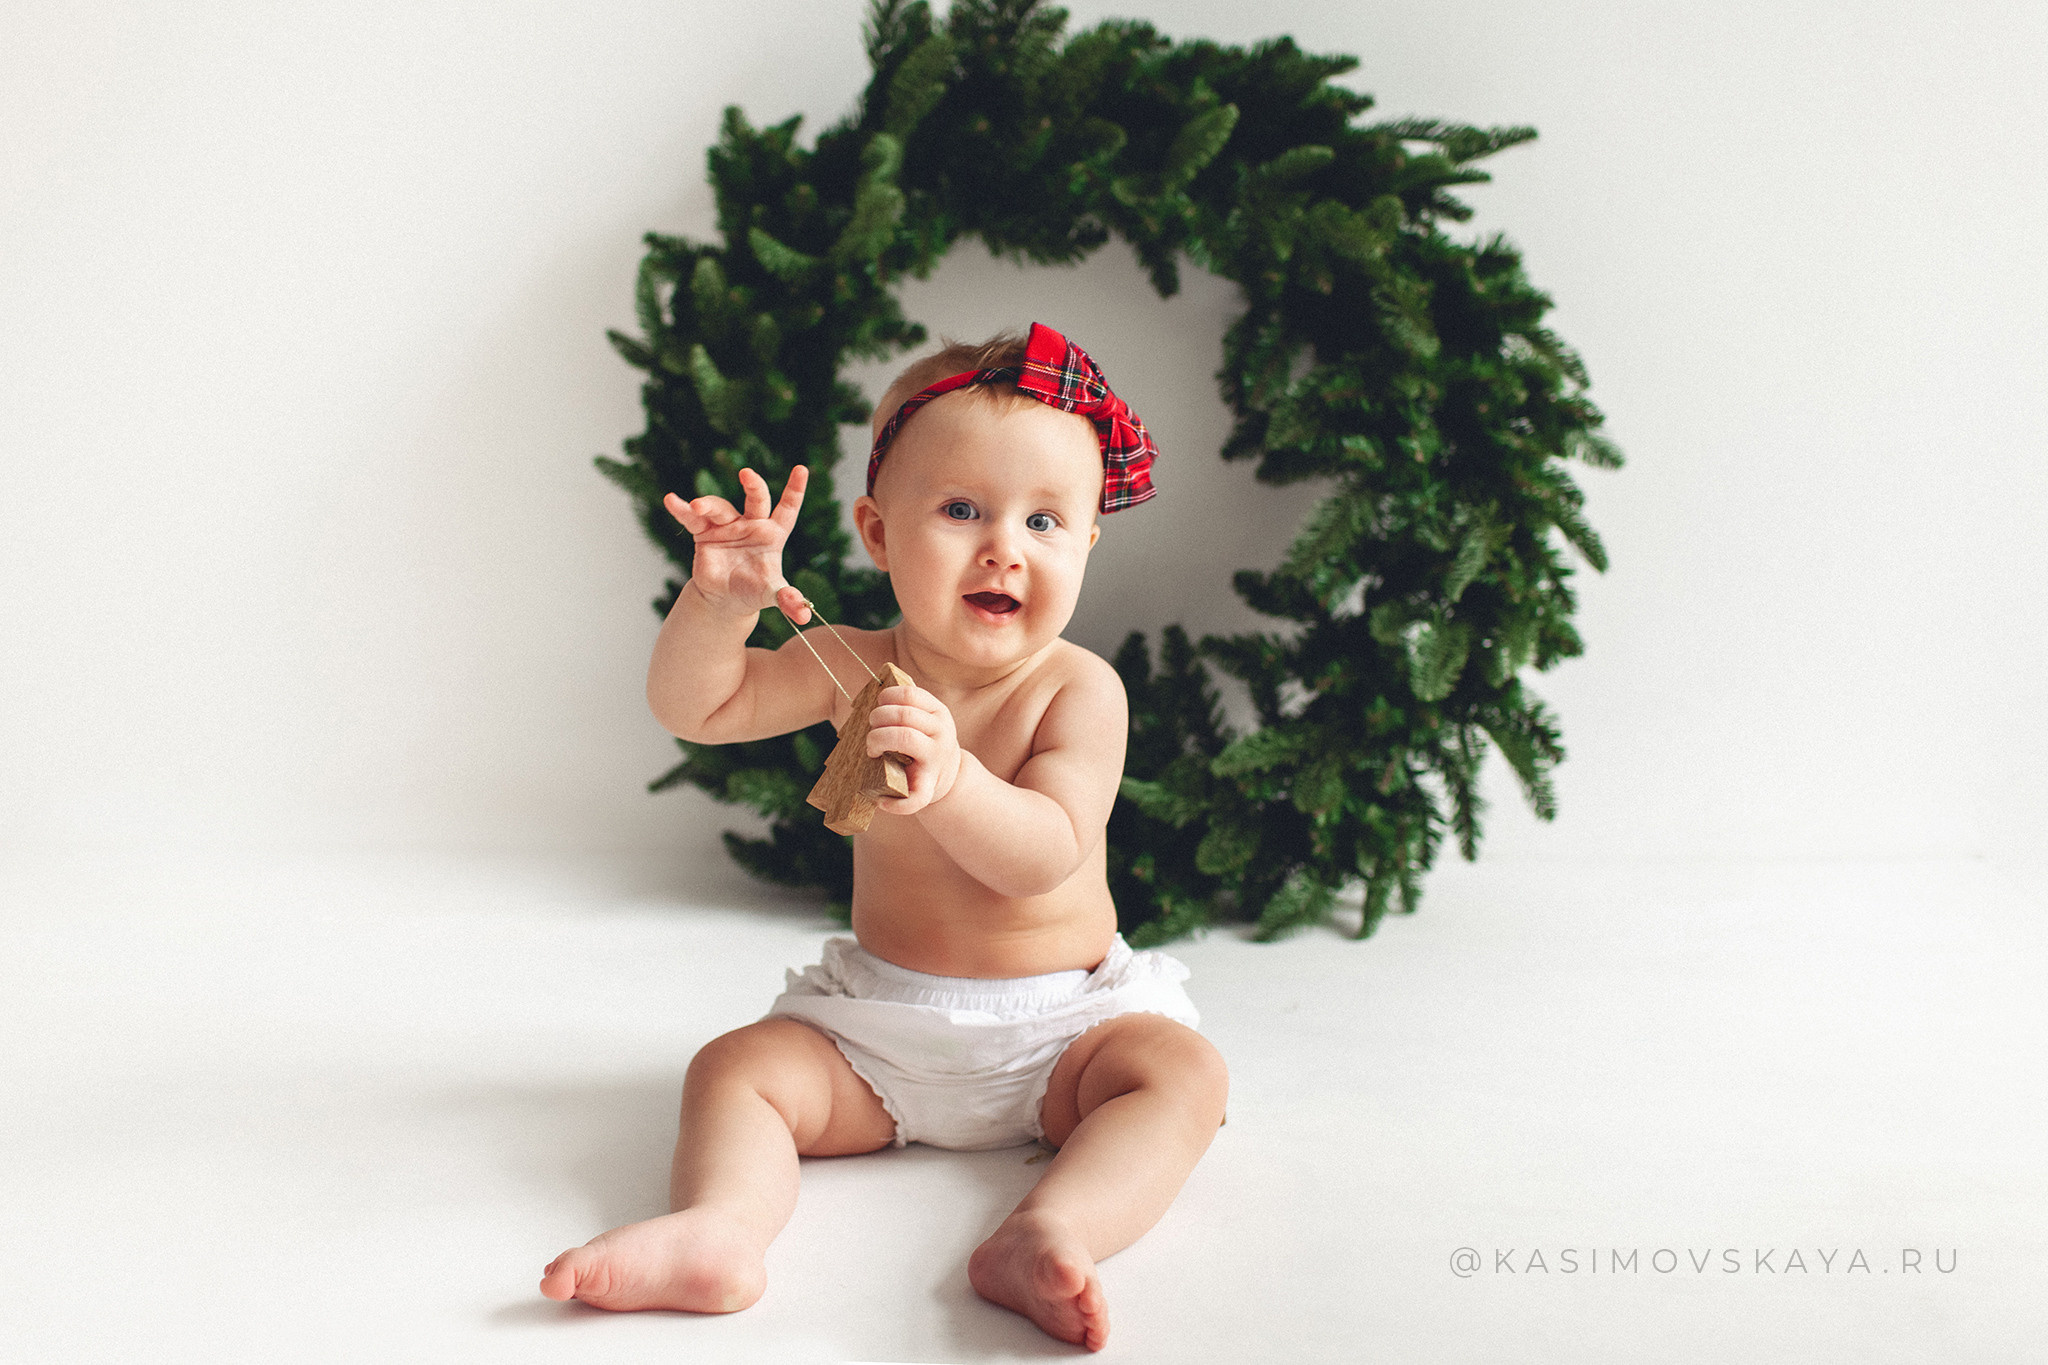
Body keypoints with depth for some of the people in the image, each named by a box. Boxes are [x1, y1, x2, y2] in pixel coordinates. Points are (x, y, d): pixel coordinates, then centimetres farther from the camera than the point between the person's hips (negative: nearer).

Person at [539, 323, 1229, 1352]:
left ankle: (1043, 1236, -46)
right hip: (880, 1024, 3)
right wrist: (722, 602, -26)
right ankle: (722, 1229, -38)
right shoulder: (857, 668, -4)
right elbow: (695, 707, -6)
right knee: (736, 1066, -16)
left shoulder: (1079, 689, -13)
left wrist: (950, 780, -45)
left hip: (1060, 1027, -2)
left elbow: (1046, 856, -26)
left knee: (1181, 1072, -27)